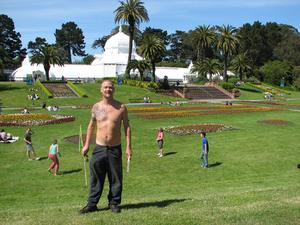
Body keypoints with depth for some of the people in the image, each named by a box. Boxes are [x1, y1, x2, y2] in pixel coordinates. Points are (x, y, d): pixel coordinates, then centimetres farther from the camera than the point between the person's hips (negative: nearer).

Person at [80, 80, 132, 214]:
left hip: (115, 149, -1)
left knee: (115, 178, 7)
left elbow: (127, 127, 2)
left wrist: (128, 147, -4)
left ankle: (114, 203, 21)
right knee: (96, 178, 5)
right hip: (99, 148, 1)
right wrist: (86, 145, 10)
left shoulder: (121, 107, -1)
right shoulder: (96, 107, 5)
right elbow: (91, 126, 14)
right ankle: (92, 204, 15)